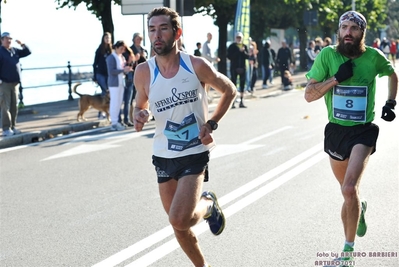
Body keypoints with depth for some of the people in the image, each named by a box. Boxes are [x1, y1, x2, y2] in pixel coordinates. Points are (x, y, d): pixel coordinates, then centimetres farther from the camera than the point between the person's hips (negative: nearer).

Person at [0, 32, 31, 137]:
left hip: (15, 83, 7)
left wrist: (22, 44, 0)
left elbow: (27, 52, 17)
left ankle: (12, 127, 15)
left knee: (14, 107, 8)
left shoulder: (14, 51, 14)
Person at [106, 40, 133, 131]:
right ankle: (114, 123, -5)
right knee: (114, 102, -7)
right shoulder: (111, 58, -8)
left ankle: (117, 122, 14)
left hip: (121, 83, 7)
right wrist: (123, 70, -20)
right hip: (114, 83, -7)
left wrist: (127, 69, -3)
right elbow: (111, 71, -17)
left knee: (119, 103, 8)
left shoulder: (122, 57, 14)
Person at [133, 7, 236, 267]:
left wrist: (212, 124, -7)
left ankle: (208, 204, 14)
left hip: (195, 154, -3)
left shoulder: (197, 66, -12)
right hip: (163, 156, 3)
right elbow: (140, 106, 10)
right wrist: (139, 115, -14)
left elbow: (230, 90, 4)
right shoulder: (144, 72, -7)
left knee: (179, 220, -19)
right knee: (180, 226, 11)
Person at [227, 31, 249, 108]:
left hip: (242, 67, 3)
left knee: (242, 84, 6)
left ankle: (241, 101, 13)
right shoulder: (232, 46, -1)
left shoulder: (244, 46, 9)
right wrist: (238, 52, -15)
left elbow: (247, 56, 1)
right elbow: (229, 56, -10)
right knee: (233, 84, -3)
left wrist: (243, 52, -17)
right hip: (234, 67, -3)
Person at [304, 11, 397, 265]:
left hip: (363, 131, -2)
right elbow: (309, 94, -10)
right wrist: (336, 78, -21)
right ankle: (359, 209, 56)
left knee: (349, 189, -21)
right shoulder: (327, 55, -8)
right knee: (348, 191, 19)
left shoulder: (373, 56, -6)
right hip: (336, 130, 2)